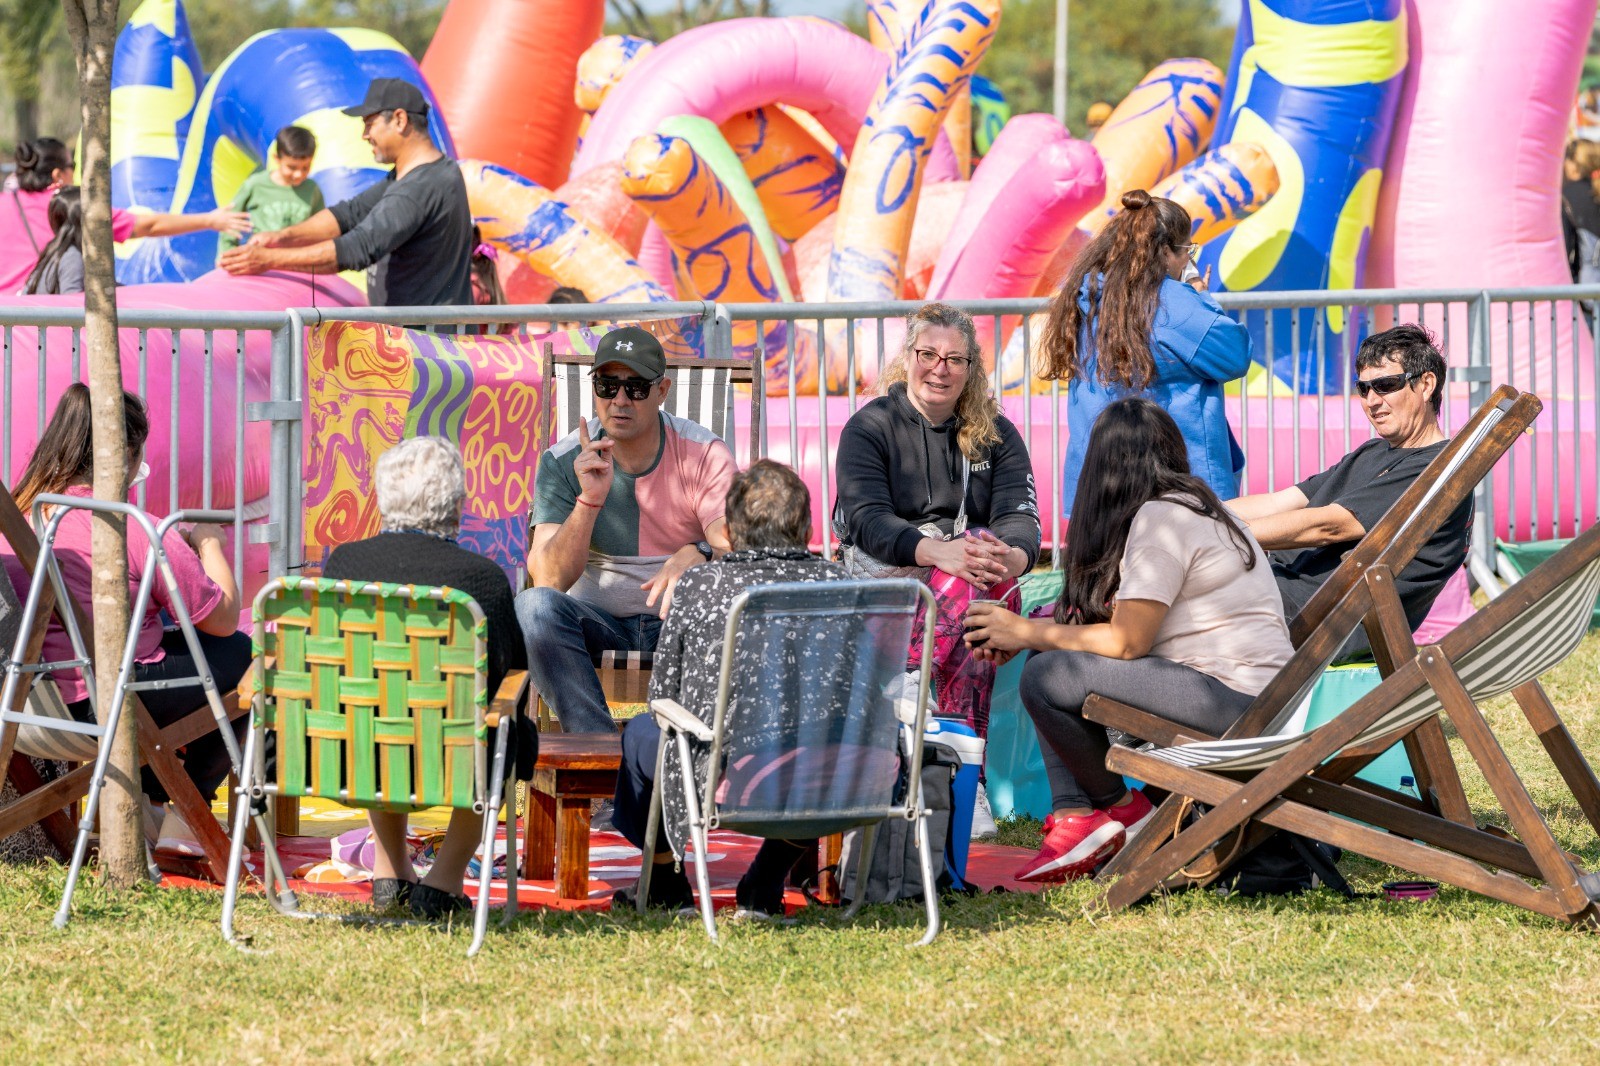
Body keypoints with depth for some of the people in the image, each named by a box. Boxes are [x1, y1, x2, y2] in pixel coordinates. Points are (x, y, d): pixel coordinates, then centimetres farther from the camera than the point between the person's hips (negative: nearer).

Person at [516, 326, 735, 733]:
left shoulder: (704, 454, -5)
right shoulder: (564, 463, -5)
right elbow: (548, 579, -16)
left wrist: (697, 556, -39)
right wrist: (589, 500, -30)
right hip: (597, 623, 0)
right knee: (533, 607, -31)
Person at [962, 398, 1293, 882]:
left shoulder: (1161, 519, -13)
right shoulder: (1192, 506, 17)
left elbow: (1126, 641, -17)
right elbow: (1125, 623, 15)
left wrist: (1028, 633, -5)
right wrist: (1022, 635, 6)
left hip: (1236, 701, -11)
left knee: (1047, 678, -19)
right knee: (1050, 657, 9)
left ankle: (1122, 811, 2)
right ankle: (1075, 818, 0)